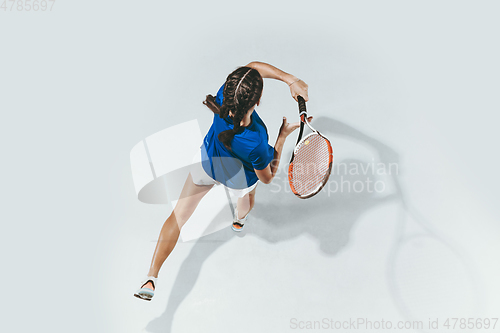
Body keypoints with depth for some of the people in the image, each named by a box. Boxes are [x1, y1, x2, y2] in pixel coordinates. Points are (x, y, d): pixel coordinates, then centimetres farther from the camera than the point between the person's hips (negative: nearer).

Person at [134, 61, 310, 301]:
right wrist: (283, 135, -24)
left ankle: (151, 279, 17)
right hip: (239, 179, -2)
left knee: (177, 217, 16)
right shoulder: (255, 142, -45)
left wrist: (290, 79, -31)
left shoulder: (224, 97, -36)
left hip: (208, 163, 3)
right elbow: (267, 177, -24)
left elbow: (254, 66, -21)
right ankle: (239, 219, 73)